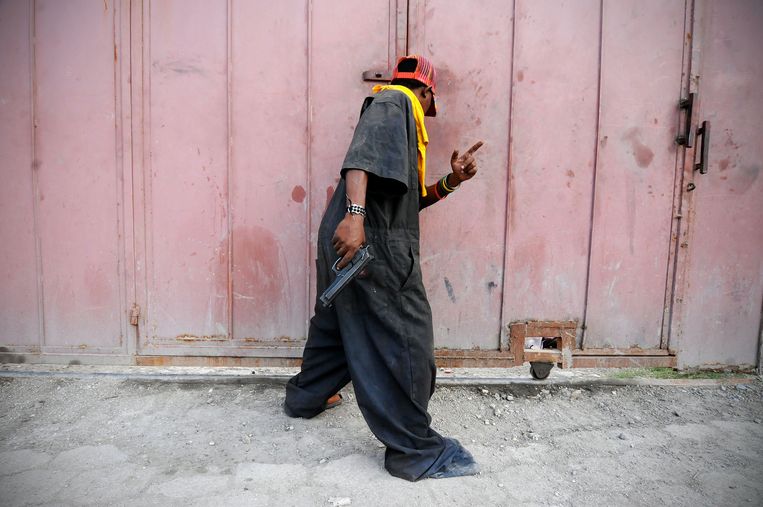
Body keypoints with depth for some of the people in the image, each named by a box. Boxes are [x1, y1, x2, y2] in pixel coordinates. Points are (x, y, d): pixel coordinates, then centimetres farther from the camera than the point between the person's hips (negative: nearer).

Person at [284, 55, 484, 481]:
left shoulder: (398, 113, 28)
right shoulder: (394, 101, 0)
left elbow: (407, 201, 25)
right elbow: (362, 155, -21)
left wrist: (450, 181, 17)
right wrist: (355, 214, -32)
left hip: (355, 241, 10)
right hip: (372, 242, -10)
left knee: (337, 324, 24)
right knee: (405, 341, -5)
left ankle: (306, 396, 43)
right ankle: (416, 451, 5)